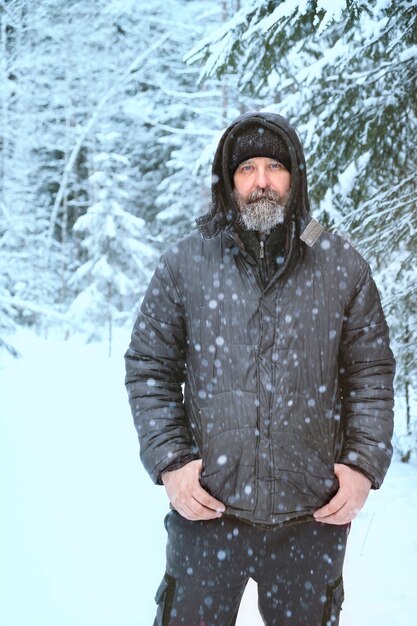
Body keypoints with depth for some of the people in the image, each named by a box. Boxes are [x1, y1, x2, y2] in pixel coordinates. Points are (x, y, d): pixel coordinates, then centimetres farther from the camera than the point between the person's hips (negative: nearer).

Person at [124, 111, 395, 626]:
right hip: (206, 509, 0)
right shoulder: (183, 265, 0)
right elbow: (150, 368, 4)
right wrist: (169, 461, -6)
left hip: (314, 516, 1)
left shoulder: (343, 268, 2)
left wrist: (365, 464, -4)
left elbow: (371, 373, 6)